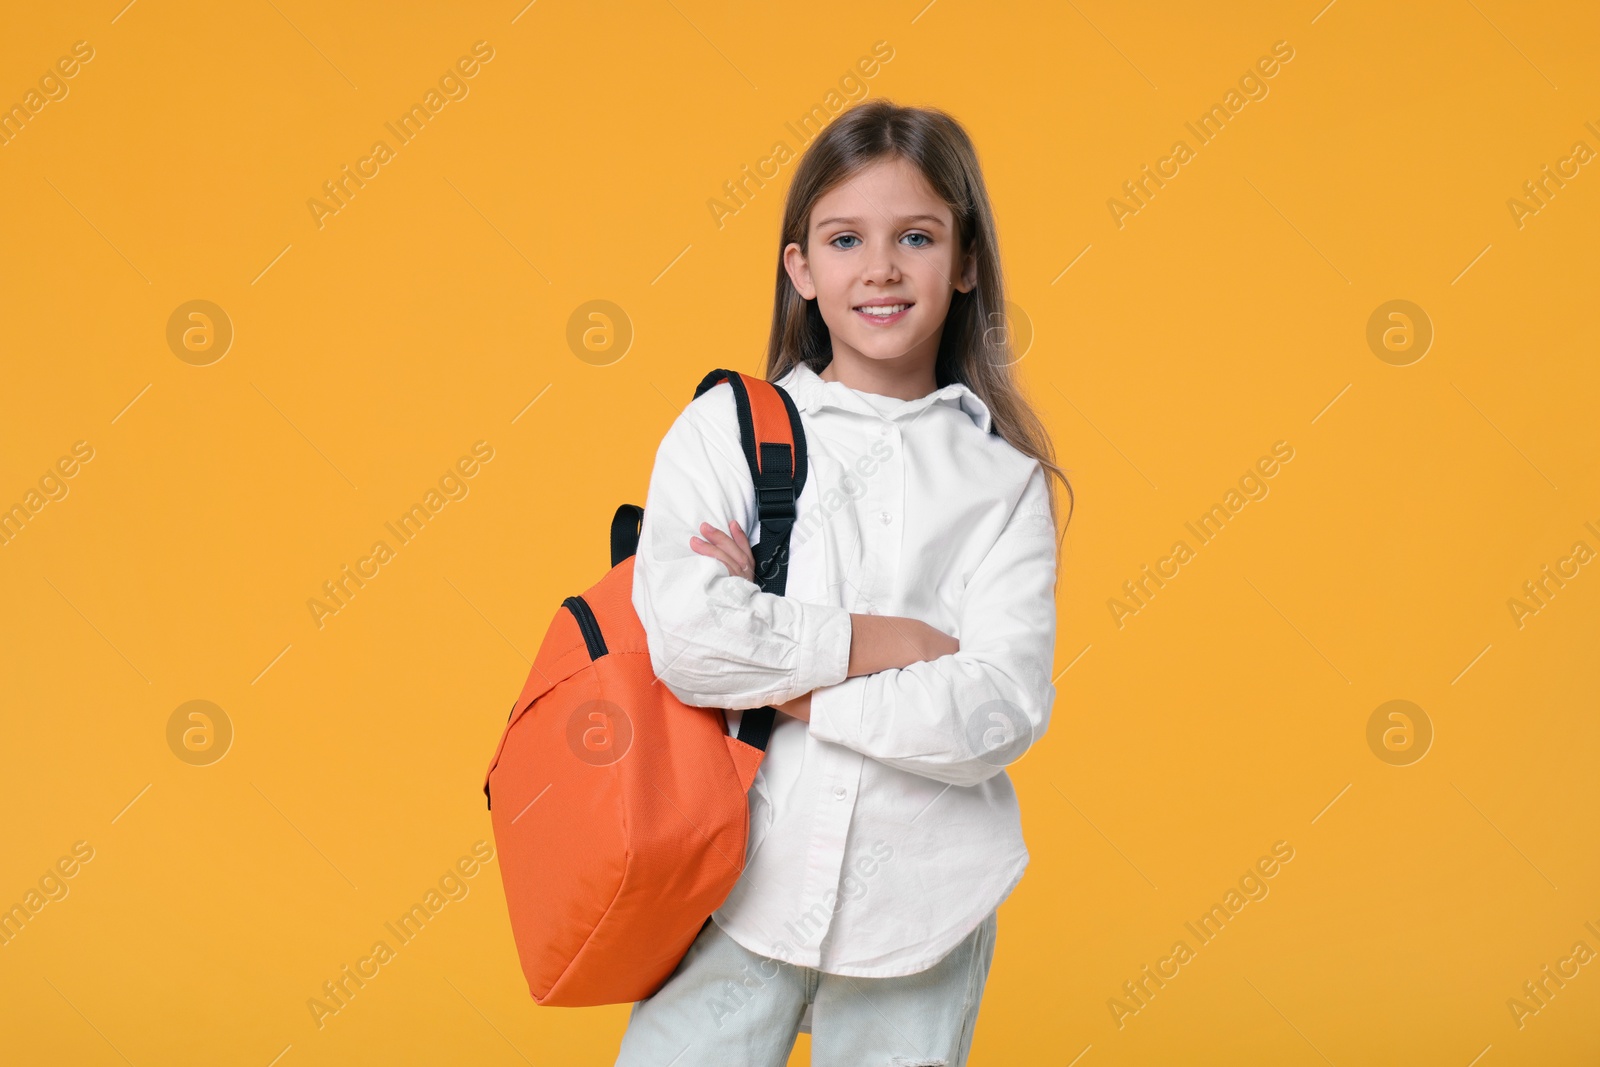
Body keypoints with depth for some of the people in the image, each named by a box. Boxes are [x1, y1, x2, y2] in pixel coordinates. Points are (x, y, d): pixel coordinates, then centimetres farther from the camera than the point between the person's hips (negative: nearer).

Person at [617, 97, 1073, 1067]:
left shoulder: (1003, 478, 1)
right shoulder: (725, 430, 0)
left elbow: (1003, 712, -11)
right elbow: (685, 638, -15)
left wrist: (783, 678, -13)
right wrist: (895, 643, -12)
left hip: (919, 911, 1)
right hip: (739, 886, 0)